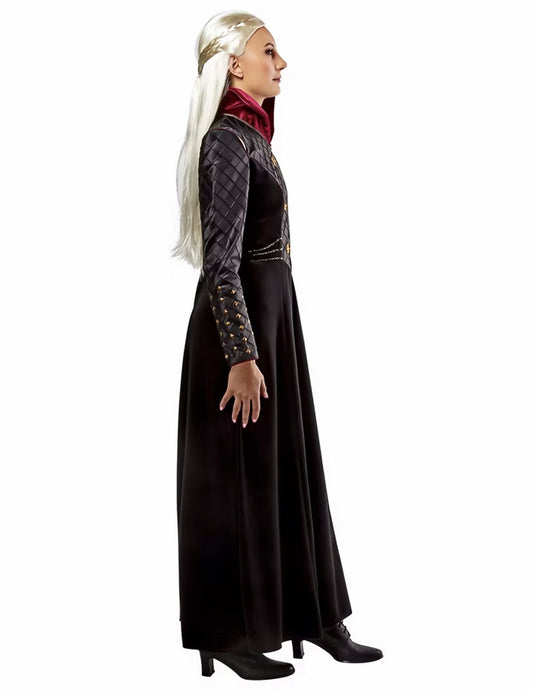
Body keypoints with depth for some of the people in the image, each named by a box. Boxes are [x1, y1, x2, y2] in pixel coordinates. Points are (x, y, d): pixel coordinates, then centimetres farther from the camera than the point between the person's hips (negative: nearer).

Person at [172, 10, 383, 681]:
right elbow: (221, 259, -21)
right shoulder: (229, 140, -16)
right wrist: (241, 356, -24)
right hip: (239, 319, -9)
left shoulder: (249, 131, 13)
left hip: (273, 307, 9)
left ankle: (311, 617, 25)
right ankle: (230, 635, 15)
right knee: (240, 474, 0)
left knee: (290, 466, 13)